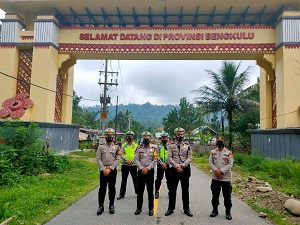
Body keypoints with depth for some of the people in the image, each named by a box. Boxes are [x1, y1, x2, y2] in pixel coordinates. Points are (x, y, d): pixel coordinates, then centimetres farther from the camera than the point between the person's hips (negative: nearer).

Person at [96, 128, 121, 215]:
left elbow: (117, 159, -5)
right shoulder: (101, 147, 3)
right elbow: (98, 159, -2)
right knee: (102, 188, 5)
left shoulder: (117, 147, 2)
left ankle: (111, 205, 19)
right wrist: (103, 169, -12)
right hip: (103, 170, 0)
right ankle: (101, 206, 14)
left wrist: (110, 169, -14)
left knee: (112, 188, 7)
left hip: (112, 170, 0)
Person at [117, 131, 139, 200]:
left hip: (133, 165, -1)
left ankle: (138, 192, 20)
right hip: (125, 165, 1)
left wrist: (131, 161, -19)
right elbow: (122, 154, -2)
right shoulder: (123, 145, 6)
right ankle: (122, 194, 17)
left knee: (135, 179, 7)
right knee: (123, 180, 8)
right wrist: (126, 160, -19)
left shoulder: (135, 145, 4)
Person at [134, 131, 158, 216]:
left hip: (150, 171, -1)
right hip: (140, 171, 1)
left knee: (150, 190, 4)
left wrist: (147, 168, -14)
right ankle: (139, 208, 18)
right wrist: (142, 168, -13)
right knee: (140, 190, 8)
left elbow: (154, 160, -4)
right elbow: (137, 160, -1)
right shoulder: (139, 149, 6)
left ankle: (151, 208, 15)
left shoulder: (153, 149, 3)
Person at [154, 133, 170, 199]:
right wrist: (162, 164, -15)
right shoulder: (159, 147, 2)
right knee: (159, 179, 3)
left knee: (169, 179, 4)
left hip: (168, 165, 1)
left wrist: (166, 163, -12)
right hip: (160, 165, 0)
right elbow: (157, 157, -5)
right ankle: (156, 192, 14)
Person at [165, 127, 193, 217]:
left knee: (185, 190, 8)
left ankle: (186, 209, 21)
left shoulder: (187, 146, 5)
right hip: (174, 170, 0)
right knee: (172, 190, 7)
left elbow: (190, 158, -4)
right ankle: (171, 208, 19)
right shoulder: (171, 146, 4)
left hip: (185, 170, 0)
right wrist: (176, 166, -15)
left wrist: (182, 166, -15)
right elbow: (169, 158, -4)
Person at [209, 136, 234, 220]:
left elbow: (230, 164, -8)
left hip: (226, 178, -2)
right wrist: (216, 171, -16)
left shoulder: (228, 152, -2)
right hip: (215, 178, 2)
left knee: (227, 196, 5)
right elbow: (211, 163, 0)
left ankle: (228, 212, 21)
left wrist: (221, 171, -17)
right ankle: (215, 210, 28)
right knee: (215, 195, 13)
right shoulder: (213, 152, 4)